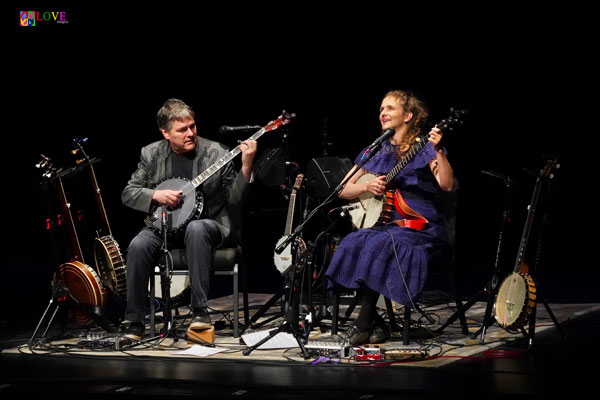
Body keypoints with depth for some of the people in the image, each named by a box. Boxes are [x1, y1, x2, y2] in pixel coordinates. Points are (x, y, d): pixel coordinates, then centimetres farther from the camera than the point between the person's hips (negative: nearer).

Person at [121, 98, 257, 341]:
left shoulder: (216, 153, -4)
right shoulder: (152, 154, 4)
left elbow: (235, 200, -7)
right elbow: (128, 193, 5)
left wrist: (246, 167, -23)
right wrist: (156, 196, -14)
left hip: (208, 224, -2)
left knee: (196, 229, -39)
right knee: (138, 245, -29)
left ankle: (200, 311, -35)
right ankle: (134, 323, -17)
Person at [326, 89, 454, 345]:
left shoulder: (424, 148, 2)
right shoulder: (375, 152, 17)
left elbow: (447, 185, -14)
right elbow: (343, 190, 17)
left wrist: (438, 152, -26)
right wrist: (367, 186, -3)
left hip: (418, 226, -5)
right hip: (381, 223, 5)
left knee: (378, 245, -33)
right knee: (354, 244, -26)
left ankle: (363, 325, -26)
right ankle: (375, 323, -18)